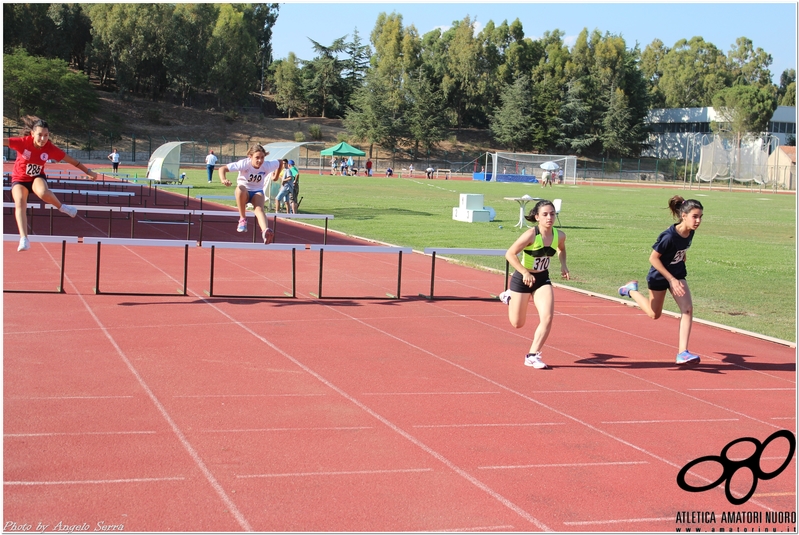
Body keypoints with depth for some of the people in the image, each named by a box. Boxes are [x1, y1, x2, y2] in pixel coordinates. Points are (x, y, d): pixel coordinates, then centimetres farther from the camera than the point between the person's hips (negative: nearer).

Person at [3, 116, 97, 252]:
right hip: (19, 180, 0)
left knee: (43, 193, -35)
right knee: (20, 203, -26)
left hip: (37, 177, 0)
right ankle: (24, 239, -29)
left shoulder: (50, 148, -15)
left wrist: (87, 171, 2)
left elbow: (70, 160, -4)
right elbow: (4, 141, -28)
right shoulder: (23, 142, -21)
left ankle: (61, 206, -4)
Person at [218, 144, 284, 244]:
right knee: (240, 189, -40)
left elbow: (280, 162, 8)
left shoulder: (267, 165, -15)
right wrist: (223, 179, -46)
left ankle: (265, 231, -61)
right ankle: (242, 219, -23)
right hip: (244, 191, -1)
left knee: (259, 209, -32)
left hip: (257, 191, 1)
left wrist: (276, 176, 11)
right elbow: (222, 168, -27)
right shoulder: (244, 164, -23)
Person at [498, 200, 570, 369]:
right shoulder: (531, 235, -26)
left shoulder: (559, 235, -9)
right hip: (522, 279, -4)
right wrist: (525, 272, -30)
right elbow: (510, 254, -23)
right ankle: (509, 296, 41)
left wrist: (563, 265, -1)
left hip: (543, 279, 4)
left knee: (547, 318, -15)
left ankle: (533, 355, -1)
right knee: (517, 324, 10)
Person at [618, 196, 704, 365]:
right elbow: (653, 258, -26)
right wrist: (671, 279, -26)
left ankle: (682, 352, -11)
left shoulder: (690, 232, -13)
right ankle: (631, 290, 38)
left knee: (687, 309, -12)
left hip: (678, 274, 5)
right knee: (654, 314, 15)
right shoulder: (669, 236, -33)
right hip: (659, 276, -5)